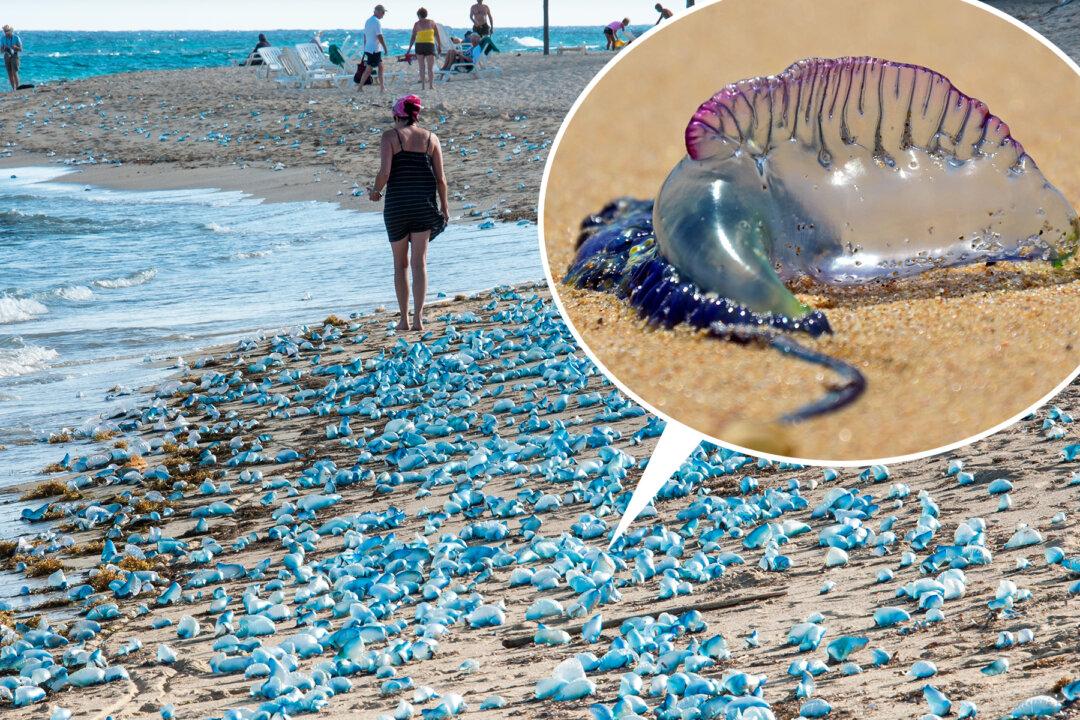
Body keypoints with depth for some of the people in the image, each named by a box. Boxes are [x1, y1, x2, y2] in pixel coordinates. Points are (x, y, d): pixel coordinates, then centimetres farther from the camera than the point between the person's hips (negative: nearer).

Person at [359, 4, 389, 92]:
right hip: (374, 50, -10)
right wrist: (385, 48, -12)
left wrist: (365, 48, 23)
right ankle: (360, 87, -3)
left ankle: (382, 88, 14)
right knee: (368, 70, -5)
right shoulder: (377, 22, -15)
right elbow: (380, 36, -19)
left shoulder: (368, 21, 14)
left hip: (368, 48, 10)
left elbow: (365, 36, 19)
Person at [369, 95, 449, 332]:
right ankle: (418, 319, -2)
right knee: (419, 262, 4)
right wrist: (444, 206, 14)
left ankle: (404, 319, 10)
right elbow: (440, 178, 3)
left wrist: (375, 191, 6)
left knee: (400, 263, 11)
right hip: (425, 203, 2)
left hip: (397, 202, -2)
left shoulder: (390, 136, -3)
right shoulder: (430, 138, 5)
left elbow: (385, 172, -13)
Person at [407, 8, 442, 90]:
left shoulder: (417, 24, 4)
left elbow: (413, 37, 1)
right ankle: (431, 85, -8)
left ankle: (423, 85, 3)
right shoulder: (432, 22, 7)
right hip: (430, 45, 0)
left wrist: (409, 49, 5)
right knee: (430, 67, 3)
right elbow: (437, 35, 6)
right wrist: (439, 46, 12)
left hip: (419, 45, 0)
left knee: (422, 67, 8)